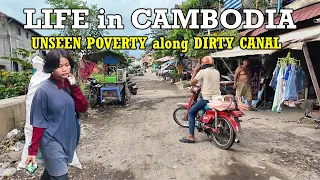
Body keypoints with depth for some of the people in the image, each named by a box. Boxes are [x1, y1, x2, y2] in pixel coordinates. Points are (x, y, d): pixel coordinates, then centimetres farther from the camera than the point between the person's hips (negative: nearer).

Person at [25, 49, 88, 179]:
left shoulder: (70, 84, -1)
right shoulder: (44, 91, -18)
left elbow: (83, 108, -7)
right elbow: (38, 123, -13)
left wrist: (74, 86, -17)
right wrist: (33, 150, -9)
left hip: (69, 139, 6)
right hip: (52, 141, -6)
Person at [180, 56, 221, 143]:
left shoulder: (202, 71, -6)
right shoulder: (217, 72, 13)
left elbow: (192, 83, -7)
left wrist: (195, 72, 4)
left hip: (206, 98, -7)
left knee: (191, 113, 3)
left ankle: (191, 136, -4)